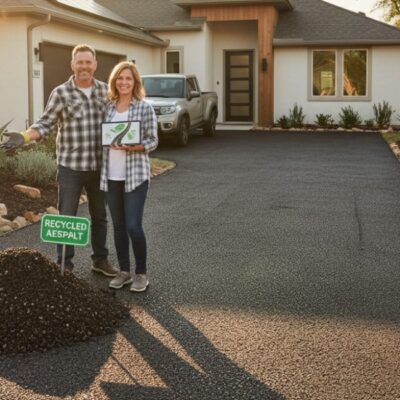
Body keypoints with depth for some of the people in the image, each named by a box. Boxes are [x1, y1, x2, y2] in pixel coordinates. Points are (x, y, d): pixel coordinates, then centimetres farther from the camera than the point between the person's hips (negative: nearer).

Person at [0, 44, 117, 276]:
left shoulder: (105, 90, 3)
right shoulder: (61, 93, -8)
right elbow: (46, 124, -7)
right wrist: (25, 137, -22)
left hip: (99, 166, 4)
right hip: (70, 166, -3)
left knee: (100, 216, 16)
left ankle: (101, 260, 31)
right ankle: (65, 265, 16)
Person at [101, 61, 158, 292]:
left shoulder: (145, 108, -3)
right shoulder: (108, 108, 8)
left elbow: (153, 141, -4)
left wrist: (133, 147, -20)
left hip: (135, 175, -4)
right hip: (111, 175, 4)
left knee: (133, 226, -7)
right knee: (118, 226, 10)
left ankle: (141, 273, 10)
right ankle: (124, 271, 22)